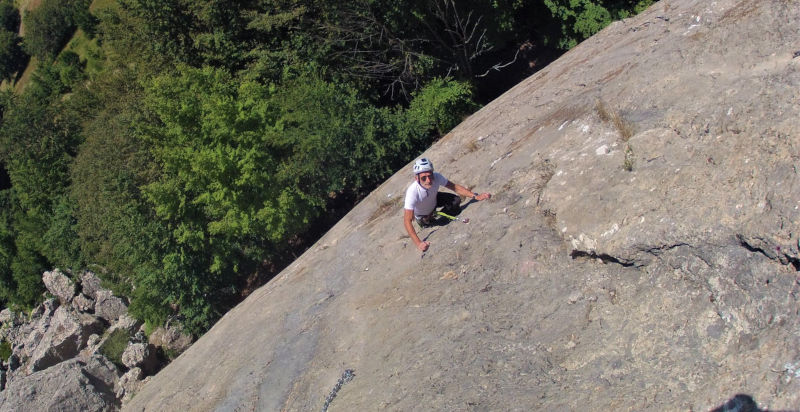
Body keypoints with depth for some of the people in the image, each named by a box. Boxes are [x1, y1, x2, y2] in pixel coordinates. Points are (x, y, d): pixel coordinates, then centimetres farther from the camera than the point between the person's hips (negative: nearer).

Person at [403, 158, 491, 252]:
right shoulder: (412, 192, -44)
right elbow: (407, 221, -44)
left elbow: (455, 187, -19)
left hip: (433, 201, 2)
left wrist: (476, 196, -31)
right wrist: (418, 243, -53)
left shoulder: (436, 177, -34)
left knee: (456, 200, -18)